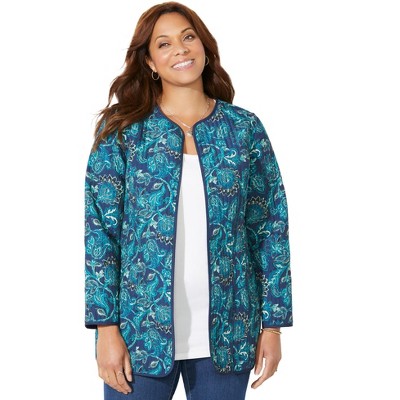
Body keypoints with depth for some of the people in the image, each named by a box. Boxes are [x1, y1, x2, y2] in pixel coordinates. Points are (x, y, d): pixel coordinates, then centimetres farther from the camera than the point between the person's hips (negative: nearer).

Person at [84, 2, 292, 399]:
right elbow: (100, 230, -3)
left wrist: (273, 322, 1)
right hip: (142, 331, -1)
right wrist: (106, 327, -9)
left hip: (227, 333, 2)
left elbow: (271, 227, 4)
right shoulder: (121, 129, -2)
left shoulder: (245, 128, 2)